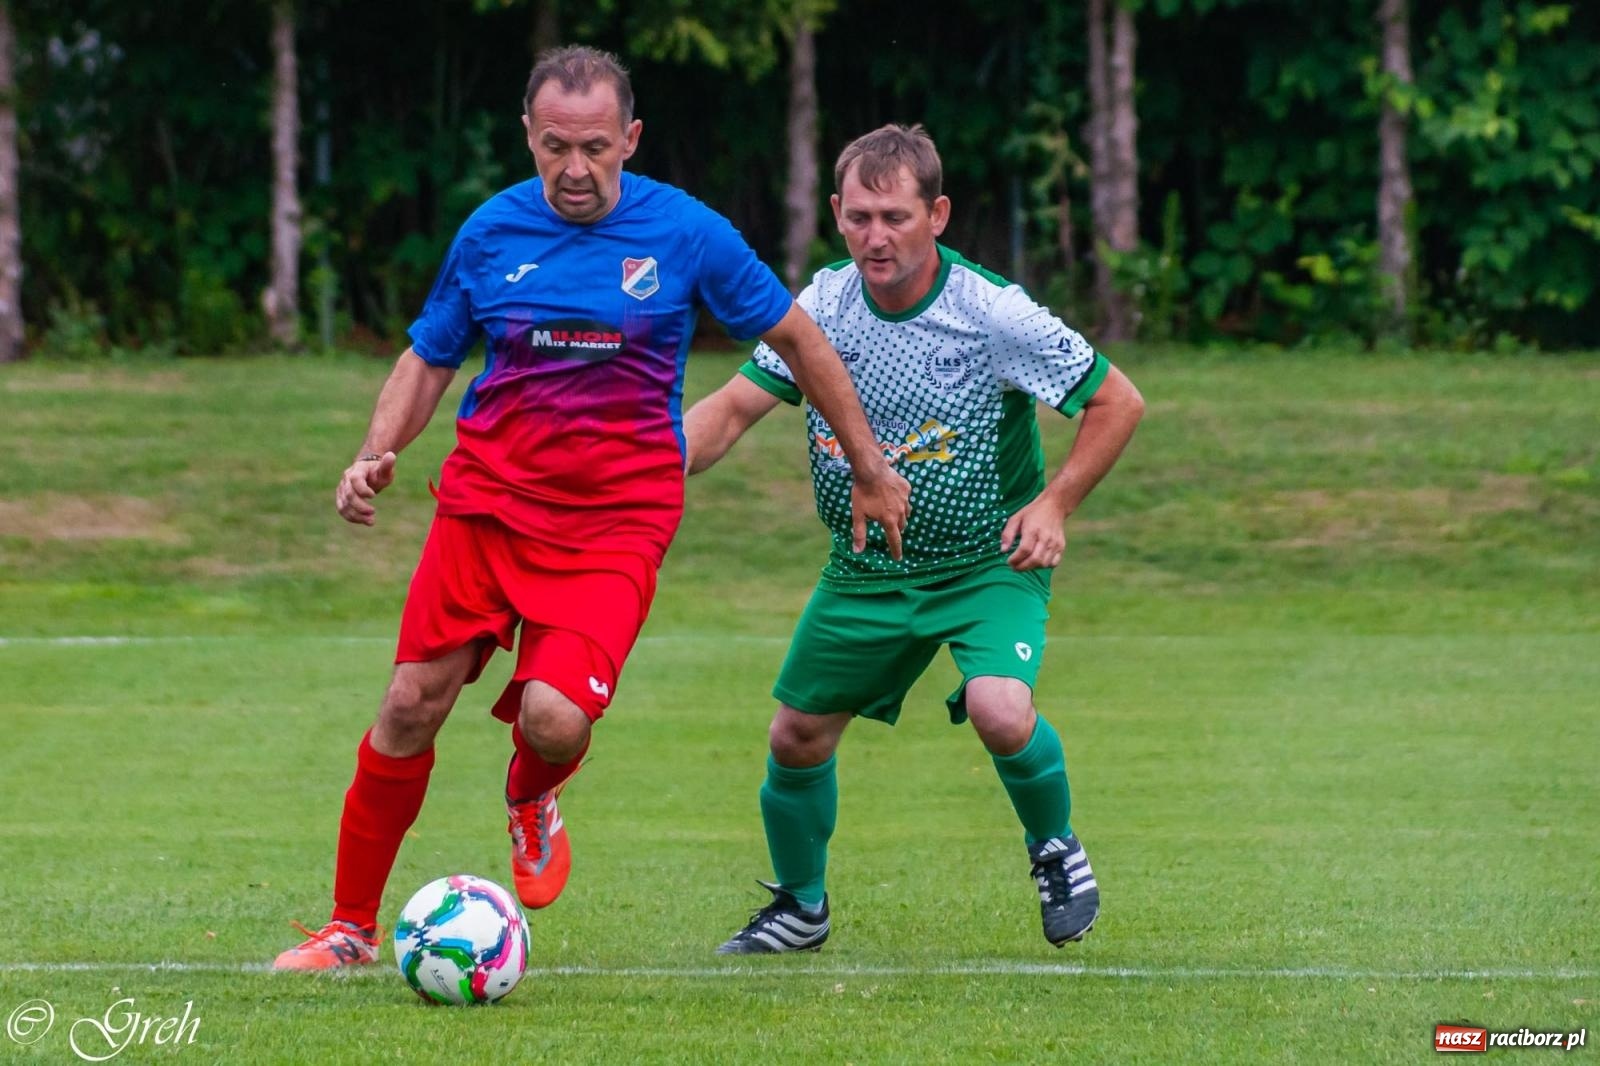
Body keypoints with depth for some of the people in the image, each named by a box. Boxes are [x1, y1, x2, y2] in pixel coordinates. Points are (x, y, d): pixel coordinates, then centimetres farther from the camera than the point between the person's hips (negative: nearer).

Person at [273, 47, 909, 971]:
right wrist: (377, 455, -3)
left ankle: (532, 804, 17)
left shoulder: (686, 234, -5)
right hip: (488, 499, 3)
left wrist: (872, 471, 10)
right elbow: (429, 358, 15)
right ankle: (352, 928, 13)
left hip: (617, 520, -2)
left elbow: (796, 339, 7)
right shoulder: (492, 233, 1)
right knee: (411, 707, -4)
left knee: (555, 716, -22)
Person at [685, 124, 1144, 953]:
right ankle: (799, 908, 33)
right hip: (863, 569, 5)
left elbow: (1118, 402, -9)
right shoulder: (824, 304, -8)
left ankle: (1055, 850, 3)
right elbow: (734, 407, -4)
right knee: (796, 736, 6)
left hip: (987, 565, -4)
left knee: (1000, 714, -28)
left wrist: (1054, 503, -15)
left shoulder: (994, 316, -19)